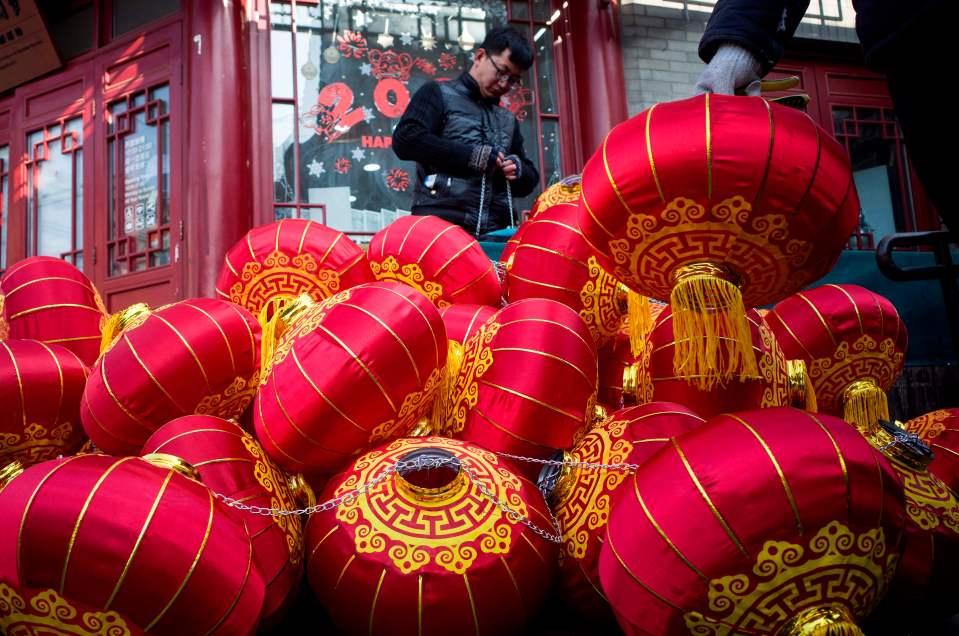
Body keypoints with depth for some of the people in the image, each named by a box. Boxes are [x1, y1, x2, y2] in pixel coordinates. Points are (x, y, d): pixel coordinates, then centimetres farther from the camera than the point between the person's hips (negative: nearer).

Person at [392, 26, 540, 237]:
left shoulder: (508, 120, 28)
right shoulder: (439, 94, 11)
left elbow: (530, 179, 33)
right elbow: (405, 140, -7)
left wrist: (519, 171, 7)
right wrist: (472, 155, -10)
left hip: (496, 232, 5)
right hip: (441, 223, -5)